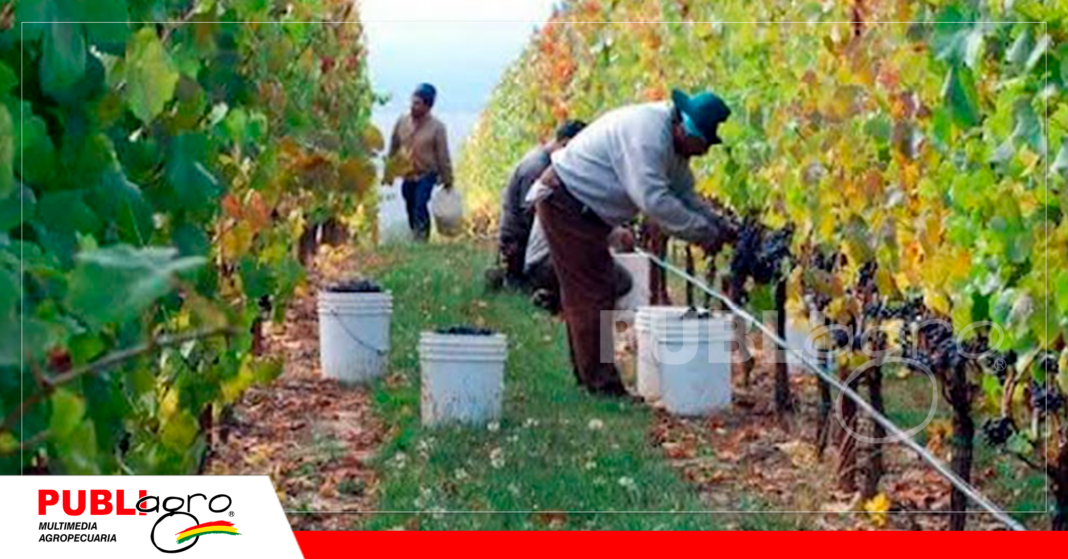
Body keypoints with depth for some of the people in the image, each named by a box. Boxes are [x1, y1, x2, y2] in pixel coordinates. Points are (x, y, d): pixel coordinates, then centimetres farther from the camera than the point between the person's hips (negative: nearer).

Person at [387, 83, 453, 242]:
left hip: (426, 175, -4)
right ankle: (416, 237, 28)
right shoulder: (402, 122, -3)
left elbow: (443, 156, -8)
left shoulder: (436, 127, -13)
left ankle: (421, 239, -11)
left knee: (420, 206, -18)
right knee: (410, 208, 12)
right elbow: (394, 148, 8)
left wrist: (447, 180, -3)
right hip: (407, 175, 4)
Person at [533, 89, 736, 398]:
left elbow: (684, 195, 12)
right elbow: (653, 200, -33)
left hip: (585, 210, 11)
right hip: (564, 202, -11)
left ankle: (589, 374, 24)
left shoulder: (673, 142, 5)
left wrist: (720, 226, -2)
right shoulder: (647, 133, -27)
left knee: (586, 293, 15)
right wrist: (705, 234, -27)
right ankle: (603, 384, -8)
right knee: (592, 294, -10)